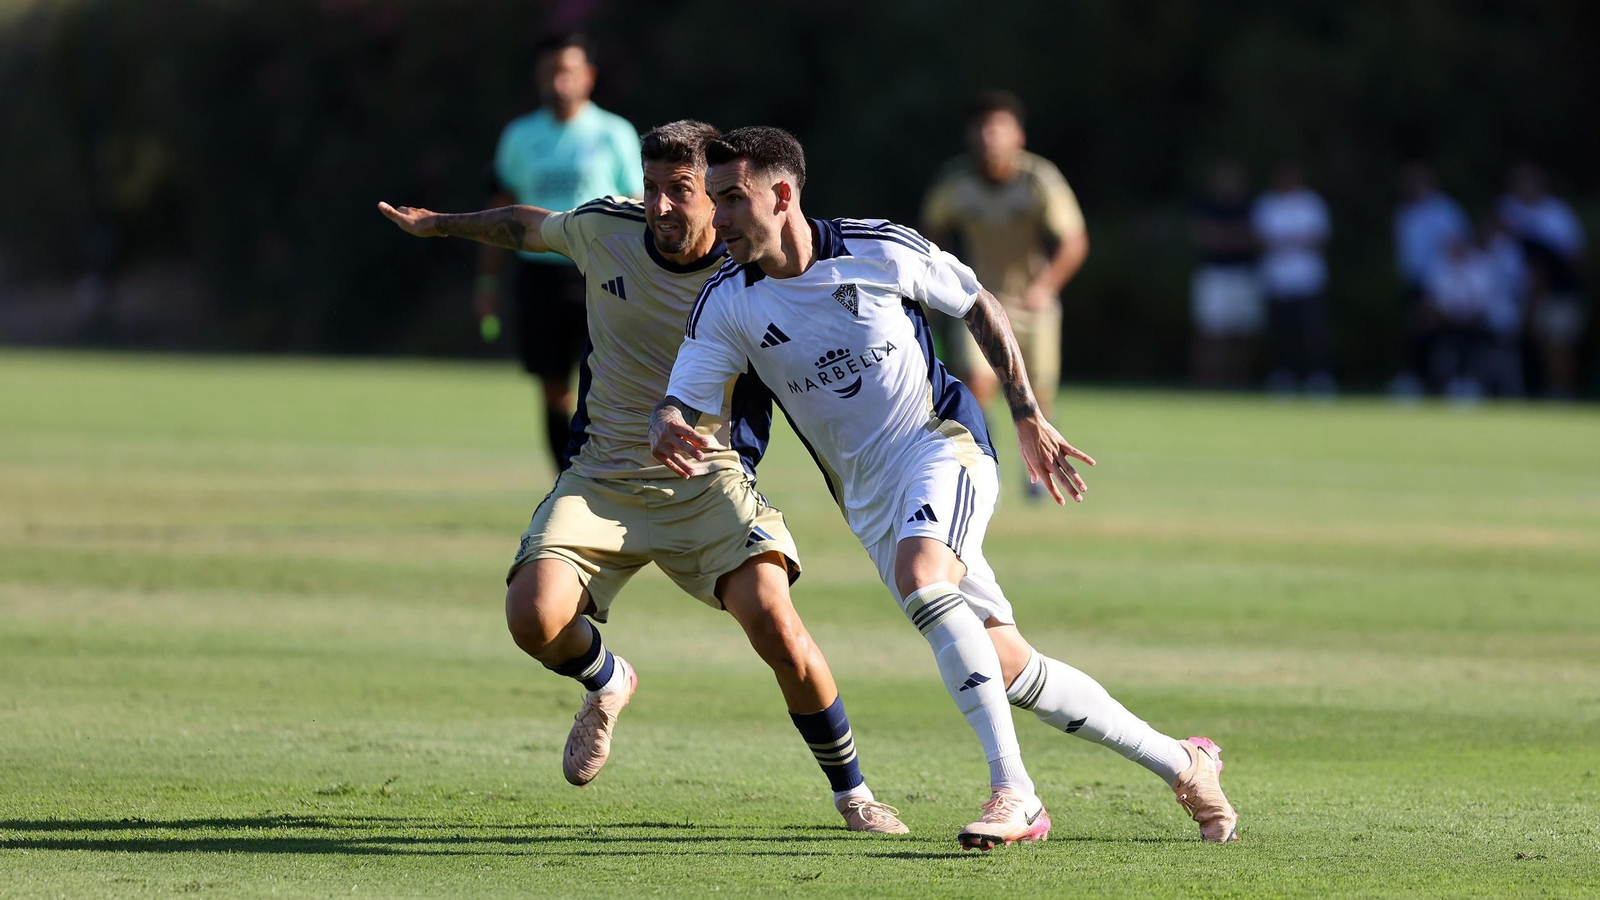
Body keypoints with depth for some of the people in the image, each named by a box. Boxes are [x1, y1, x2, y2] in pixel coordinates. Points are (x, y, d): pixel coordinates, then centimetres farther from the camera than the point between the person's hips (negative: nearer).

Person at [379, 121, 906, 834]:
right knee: (533, 616, -22)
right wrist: (438, 225, 31)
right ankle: (606, 683, 18)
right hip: (601, 477, 3)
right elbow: (529, 227, 19)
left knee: (773, 620, -26)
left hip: (710, 480, -2)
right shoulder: (604, 228, -5)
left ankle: (852, 794, -4)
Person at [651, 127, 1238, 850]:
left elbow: (978, 306, 5)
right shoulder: (725, 304, -6)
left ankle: (1013, 791, -34)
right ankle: (1179, 763, 15)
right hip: (869, 498, 4)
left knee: (918, 575, -35)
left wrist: (1028, 418, 5)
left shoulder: (882, 250, -11)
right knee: (1011, 670, -1)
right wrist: (669, 435, -35)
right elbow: (676, 409, -10)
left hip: (943, 442, -4)